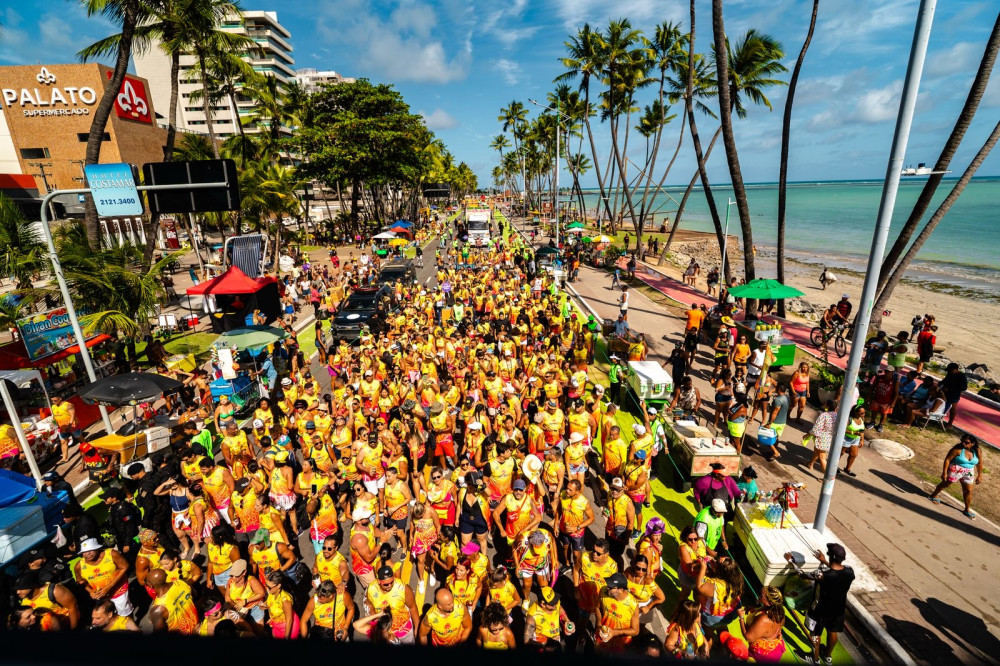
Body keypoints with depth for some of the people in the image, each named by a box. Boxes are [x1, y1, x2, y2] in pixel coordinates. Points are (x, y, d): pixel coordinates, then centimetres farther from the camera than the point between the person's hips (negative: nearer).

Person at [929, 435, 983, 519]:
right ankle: (933, 496, 30)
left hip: (968, 473, 4)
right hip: (955, 471, -4)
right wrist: (944, 472, -20)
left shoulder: (977, 451, -8)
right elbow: (947, 459, -19)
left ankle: (967, 510, 25)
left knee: (968, 491, 9)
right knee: (945, 484, 10)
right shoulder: (958, 449, -21)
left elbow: (979, 463, 6)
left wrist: (979, 475, 7)